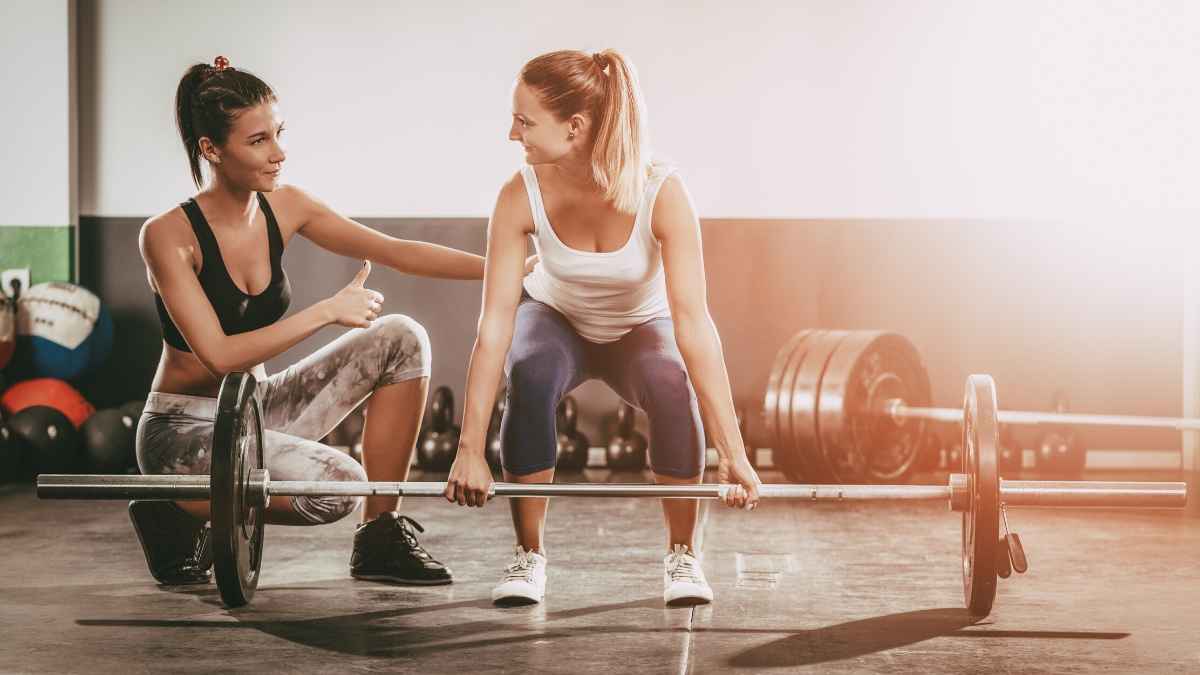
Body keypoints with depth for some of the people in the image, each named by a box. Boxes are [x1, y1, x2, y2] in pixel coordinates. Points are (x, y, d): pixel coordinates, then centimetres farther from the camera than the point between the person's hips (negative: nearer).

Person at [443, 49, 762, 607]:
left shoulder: (661, 194, -32)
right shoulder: (521, 195, -28)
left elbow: (693, 321, -35)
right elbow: (495, 322, -27)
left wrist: (733, 452, -39)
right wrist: (470, 449, -31)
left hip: (640, 329, -1)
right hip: (556, 320, 1)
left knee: (674, 385, -34)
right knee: (531, 375, -34)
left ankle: (682, 555, -11)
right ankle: (528, 555, -15)